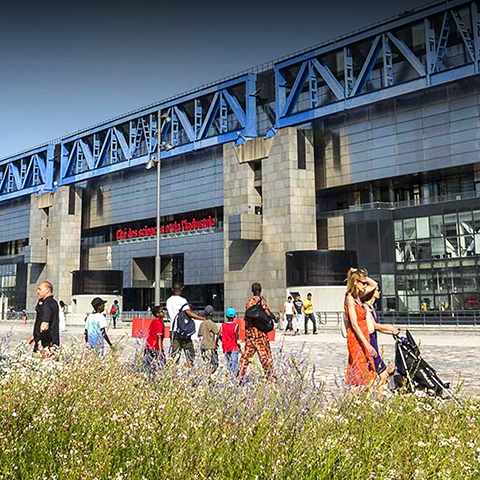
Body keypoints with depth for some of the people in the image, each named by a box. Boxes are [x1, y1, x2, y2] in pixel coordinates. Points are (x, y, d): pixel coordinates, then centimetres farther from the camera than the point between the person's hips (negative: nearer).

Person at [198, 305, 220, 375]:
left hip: (203, 346, 8)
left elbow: (199, 335, 21)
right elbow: (219, 332, -19)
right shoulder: (211, 323, -11)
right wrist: (216, 342, -8)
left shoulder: (202, 324, 11)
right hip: (210, 347, -8)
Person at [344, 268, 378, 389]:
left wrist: (363, 276, 8)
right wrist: (367, 345, -23)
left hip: (364, 337, 9)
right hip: (356, 339, -9)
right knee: (358, 375, -6)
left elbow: (374, 285, 26)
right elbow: (354, 324, -20)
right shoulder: (349, 298, -14)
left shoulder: (358, 296, 9)